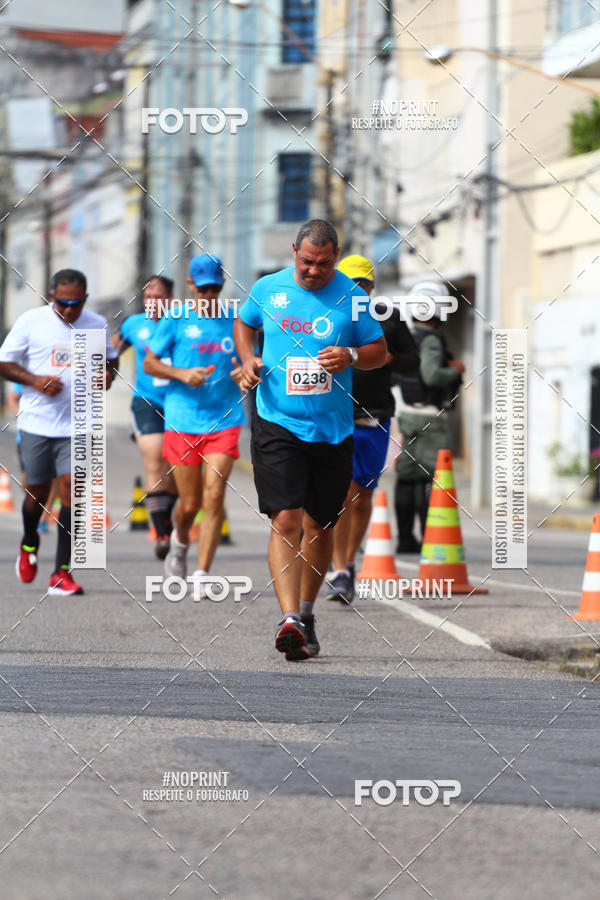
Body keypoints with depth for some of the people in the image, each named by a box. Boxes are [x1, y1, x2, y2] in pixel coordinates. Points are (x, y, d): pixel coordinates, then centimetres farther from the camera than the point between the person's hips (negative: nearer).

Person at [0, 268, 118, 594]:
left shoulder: (97, 325, 4)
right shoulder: (31, 321, -2)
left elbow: (109, 357, 21)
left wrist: (108, 374, -2)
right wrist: (35, 381, -14)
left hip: (78, 424, 0)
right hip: (37, 422, 0)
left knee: (71, 488, -12)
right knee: (37, 492, 9)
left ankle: (61, 573, -9)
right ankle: (29, 543, 43)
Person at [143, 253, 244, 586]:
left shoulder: (235, 321, 9)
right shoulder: (175, 321, 3)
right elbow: (149, 363, 6)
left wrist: (245, 372, -6)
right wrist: (182, 374, -11)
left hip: (225, 421, 1)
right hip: (182, 420, -1)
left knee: (214, 496, -13)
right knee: (190, 504, 4)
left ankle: (202, 575, -10)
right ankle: (180, 541, 40)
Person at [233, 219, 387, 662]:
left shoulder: (352, 295, 0)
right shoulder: (268, 288, 3)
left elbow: (380, 351, 7)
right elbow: (244, 323, 22)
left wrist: (351, 356, -14)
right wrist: (248, 359, 3)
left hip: (332, 429, 1)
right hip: (278, 423, -1)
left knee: (321, 525, 10)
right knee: (285, 520, -15)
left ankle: (306, 612, 28)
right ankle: (290, 618, -22)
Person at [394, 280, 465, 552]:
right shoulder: (430, 340, -15)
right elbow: (432, 376, -28)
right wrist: (455, 370, -10)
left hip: (409, 414, 9)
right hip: (430, 418, -9)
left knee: (408, 477, 8)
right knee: (431, 477, -8)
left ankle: (405, 538, 11)